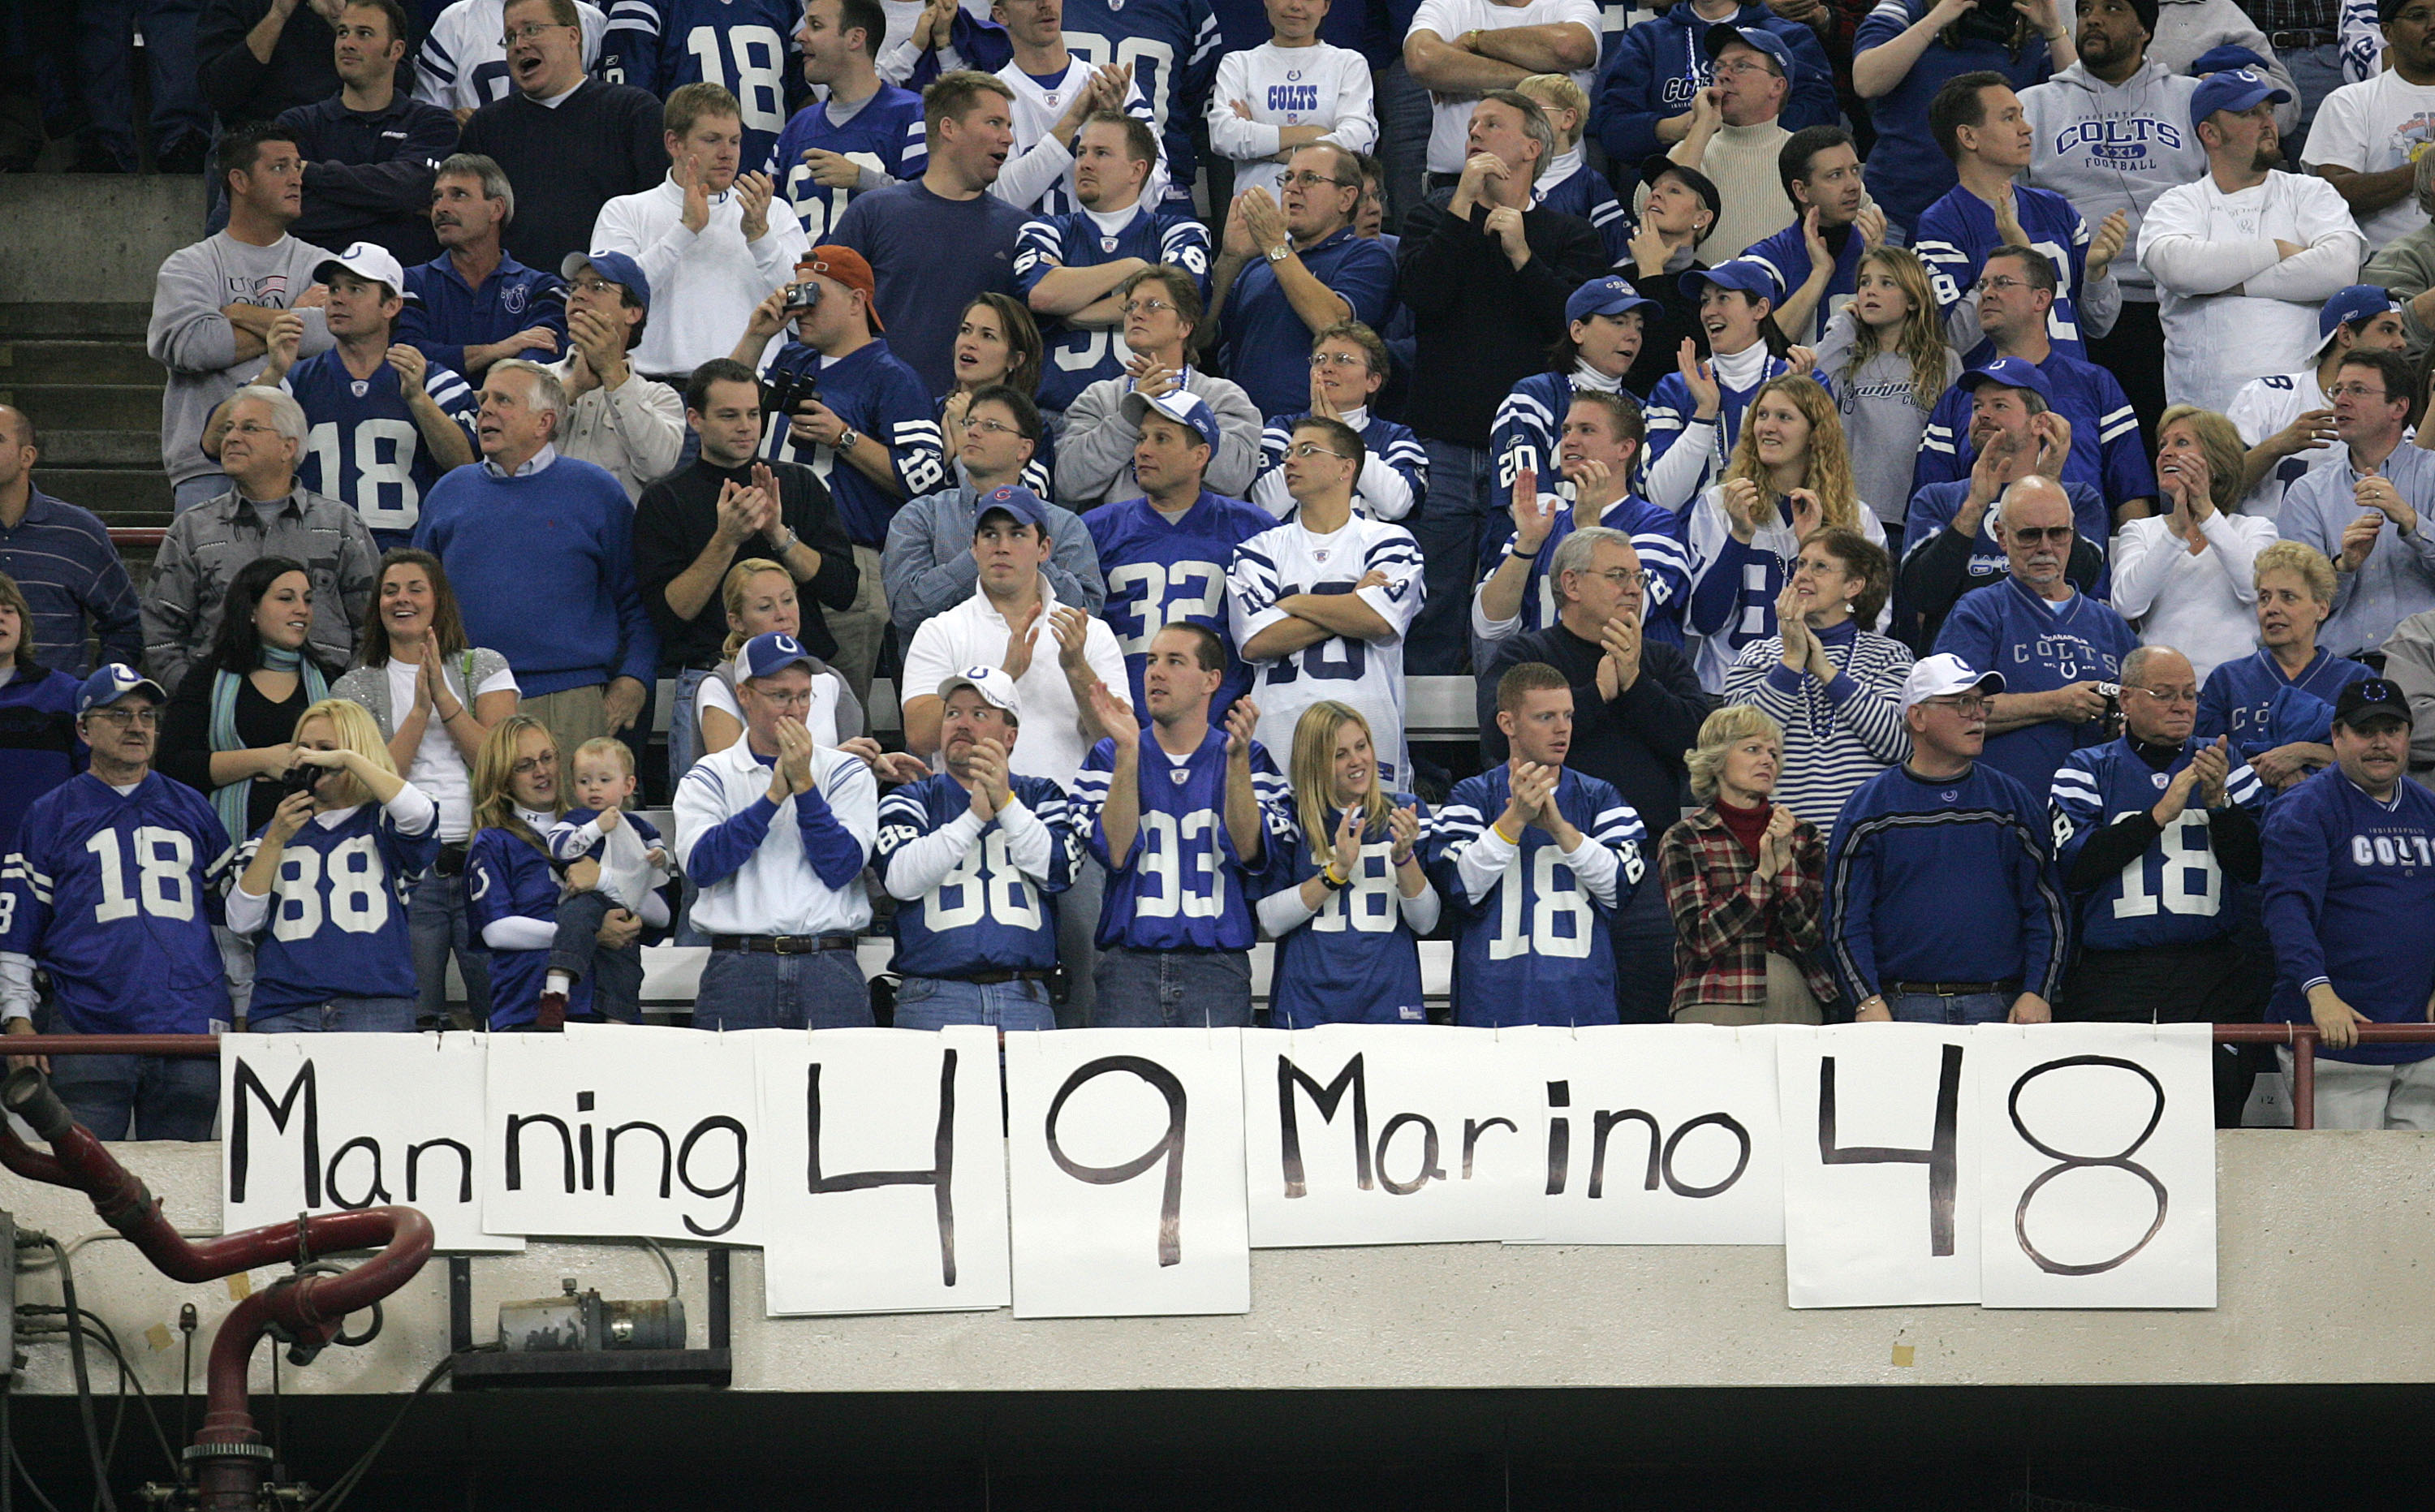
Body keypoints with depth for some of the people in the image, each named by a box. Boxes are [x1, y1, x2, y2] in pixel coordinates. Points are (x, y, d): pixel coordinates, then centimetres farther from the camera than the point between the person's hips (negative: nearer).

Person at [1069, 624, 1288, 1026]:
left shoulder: (1249, 760, 9)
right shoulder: (1109, 757, 10)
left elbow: (1250, 854, -4)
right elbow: (1115, 853, -4)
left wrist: (1237, 758, -14)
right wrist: (1127, 751, -12)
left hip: (1217, 966, 0)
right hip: (1129, 964, 0)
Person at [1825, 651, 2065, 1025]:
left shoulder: (2015, 801, 13)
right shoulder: (1870, 807, 7)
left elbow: (2047, 910, 11)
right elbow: (1845, 919, 3)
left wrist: (2037, 994, -3)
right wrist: (1869, 1003, -10)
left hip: (2000, 1009, 2)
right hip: (1904, 1008, -2)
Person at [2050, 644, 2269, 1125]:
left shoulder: (2227, 767, 15)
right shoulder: (2086, 772, 10)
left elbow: (2257, 868, 5)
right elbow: (2073, 865, -6)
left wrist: (2216, 799, -9)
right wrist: (2161, 813, -9)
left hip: (2214, 979, 1)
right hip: (2113, 985, -1)